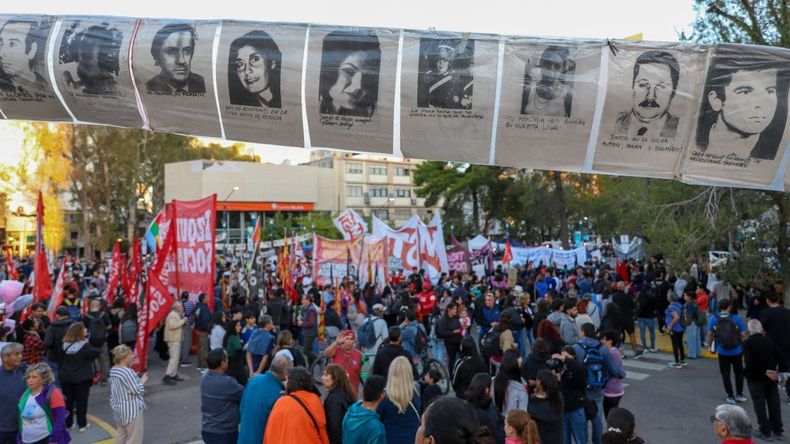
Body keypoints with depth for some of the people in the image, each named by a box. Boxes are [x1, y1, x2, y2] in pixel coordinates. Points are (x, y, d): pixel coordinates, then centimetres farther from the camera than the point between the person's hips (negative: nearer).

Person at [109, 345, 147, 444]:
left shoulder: (113, 370, 2)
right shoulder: (127, 372, -26)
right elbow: (136, 390, -21)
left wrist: (133, 376, 8)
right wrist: (142, 380, -6)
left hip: (118, 407, 9)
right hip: (131, 409, -9)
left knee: (122, 434, 22)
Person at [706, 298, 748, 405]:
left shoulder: (713, 319, -7)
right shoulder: (737, 318, -10)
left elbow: (710, 334, -2)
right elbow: (743, 335, -7)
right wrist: (745, 347, 10)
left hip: (722, 352, 0)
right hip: (737, 351, 0)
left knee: (725, 374, 12)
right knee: (739, 372, 19)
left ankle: (731, 396, 14)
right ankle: (739, 394, 22)